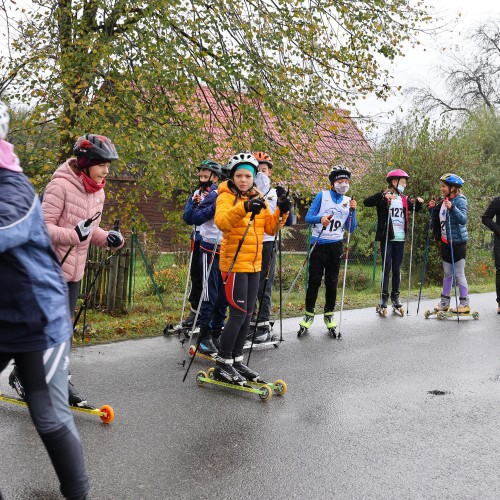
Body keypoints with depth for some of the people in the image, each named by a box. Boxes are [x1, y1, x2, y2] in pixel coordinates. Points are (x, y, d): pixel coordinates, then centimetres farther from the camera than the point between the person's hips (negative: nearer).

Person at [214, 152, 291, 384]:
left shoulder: (258, 199, 13)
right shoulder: (227, 196, -8)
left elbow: (270, 227, 8)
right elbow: (221, 222, -28)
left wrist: (281, 213, -9)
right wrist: (244, 207, -42)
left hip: (254, 263, 7)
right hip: (234, 263, -7)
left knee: (247, 314, 11)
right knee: (238, 313, -8)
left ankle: (236, 360, 23)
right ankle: (222, 364, 3)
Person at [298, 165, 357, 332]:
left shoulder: (348, 201, 9)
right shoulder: (322, 195, -1)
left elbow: (351, 229, 6)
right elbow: (308, 217, -7)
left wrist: (352, 210, -8)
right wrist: (320, 219, -27)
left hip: (336, 245, 3)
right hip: (318, 243, -3)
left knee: (332, 281, 7)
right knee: (314, 280, -1)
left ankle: (329, 314, 19)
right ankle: (309, 313, 11)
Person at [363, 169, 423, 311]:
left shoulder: (404, 199, 13)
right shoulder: (383, 198, -5)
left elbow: (416, 209, 26)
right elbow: (367, 202, -20)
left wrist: (418, 202, 4)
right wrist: (383, 195, -32)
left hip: (400, 238, 5)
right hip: (386, 238, -5)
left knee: (397, 268, 8)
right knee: (387, 267, -3)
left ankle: (395, 295, 17)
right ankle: (384, 296, 5)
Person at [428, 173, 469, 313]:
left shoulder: (460, 201, -11)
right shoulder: (442, 202, 10)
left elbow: (463, 220, -23)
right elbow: (437, 220, 19)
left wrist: (452, 208, -34)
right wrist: (433, 208, 4)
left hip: (457, 243, -7)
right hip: (445, 242, 7)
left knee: (459, 274, -2)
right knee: (447, 274, 14)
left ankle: (465, 304, 7)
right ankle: (444, 303, 21)